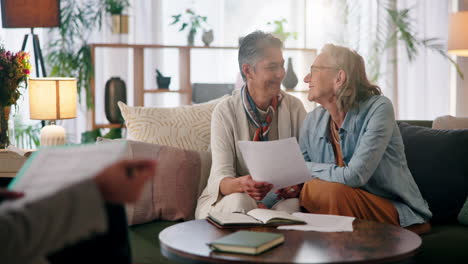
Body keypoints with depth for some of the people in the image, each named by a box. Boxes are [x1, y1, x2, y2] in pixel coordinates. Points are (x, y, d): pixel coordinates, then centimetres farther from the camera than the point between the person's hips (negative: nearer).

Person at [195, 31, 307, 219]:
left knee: (294, 203, -31)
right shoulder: (225, 112, -8)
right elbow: (220, 176, -16)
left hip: (280, 198, 2)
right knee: (239, 201, -35)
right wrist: (241, 184, -40)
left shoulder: (294, 107, 2)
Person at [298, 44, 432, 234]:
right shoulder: (312, 121, 3)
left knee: (332, 190, -29)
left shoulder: (378, 109, -16)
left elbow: (354, 176, -26)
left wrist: (304, 168, -14)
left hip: (398, 214, -5)